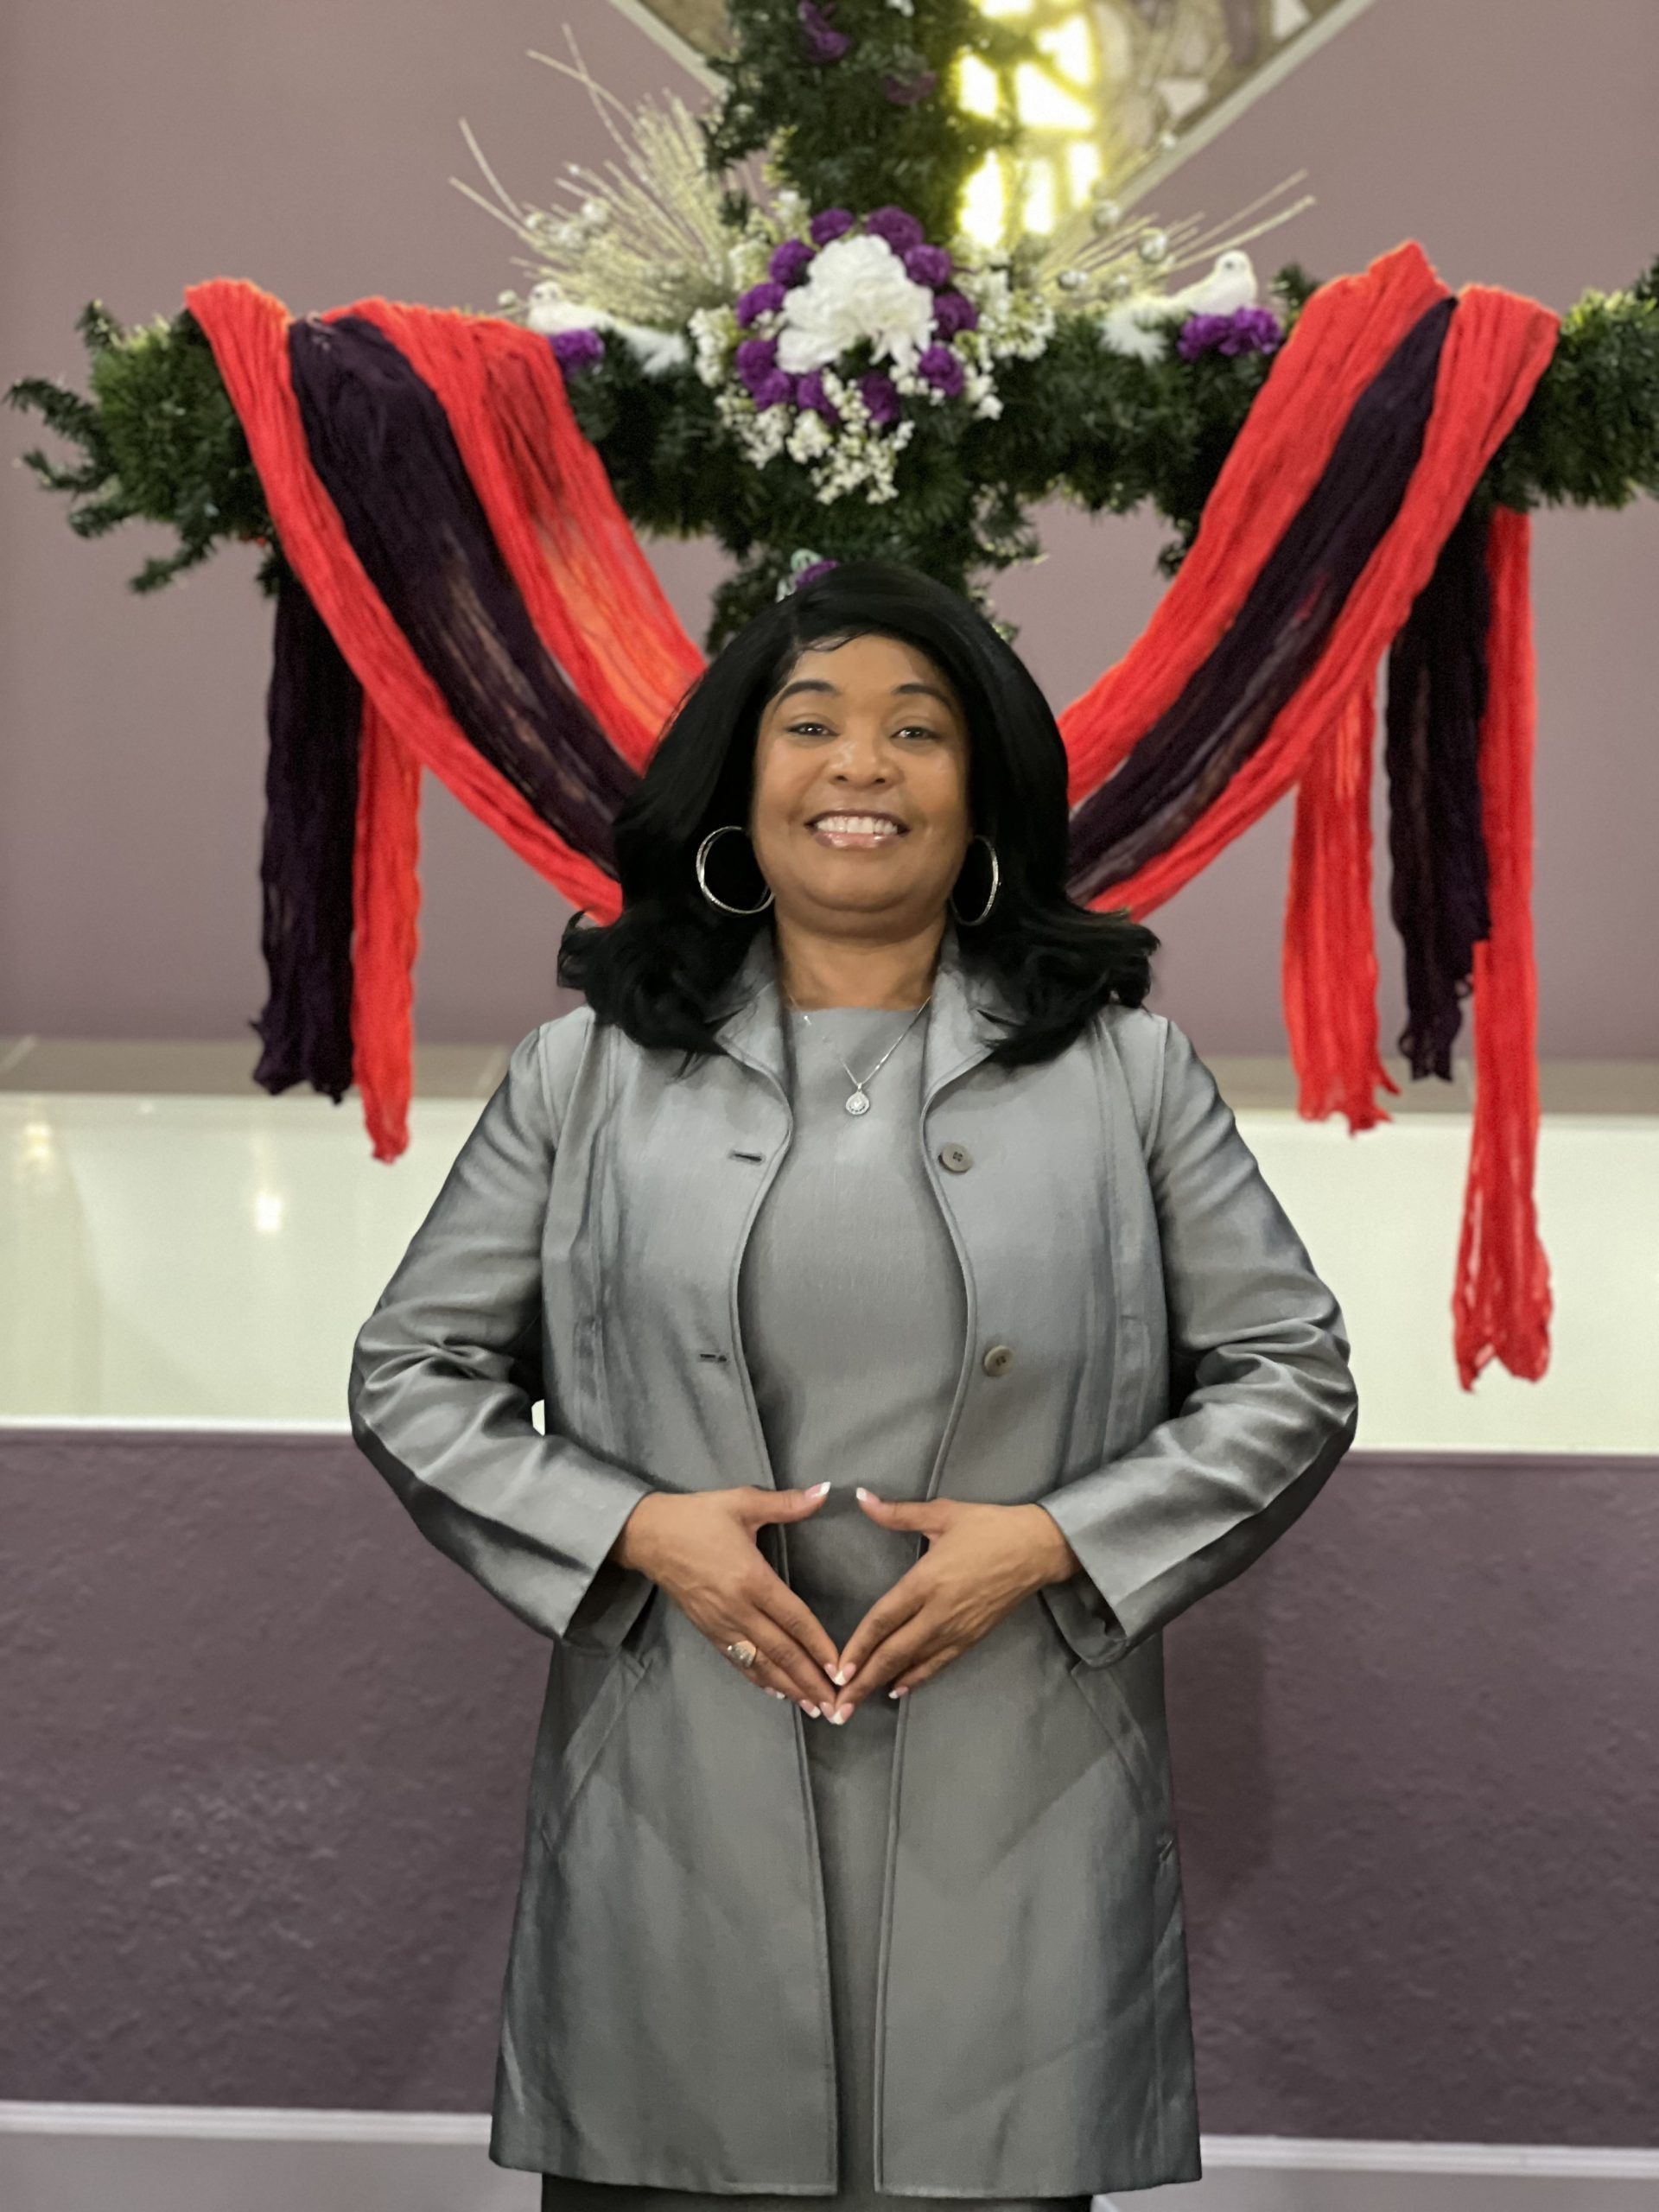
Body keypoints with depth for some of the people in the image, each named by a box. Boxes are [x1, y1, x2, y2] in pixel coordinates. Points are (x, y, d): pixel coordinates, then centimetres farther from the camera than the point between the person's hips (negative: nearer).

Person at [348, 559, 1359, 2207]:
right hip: (677, 1816, 1)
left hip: (1014, 1829, 0)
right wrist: (635, 1529, -7)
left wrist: (1055, 1541, -8)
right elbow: (411, 1373, 10)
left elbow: (1292, 1377, 7)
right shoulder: (588, 1072, 8)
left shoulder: (1124, 1069, 7)